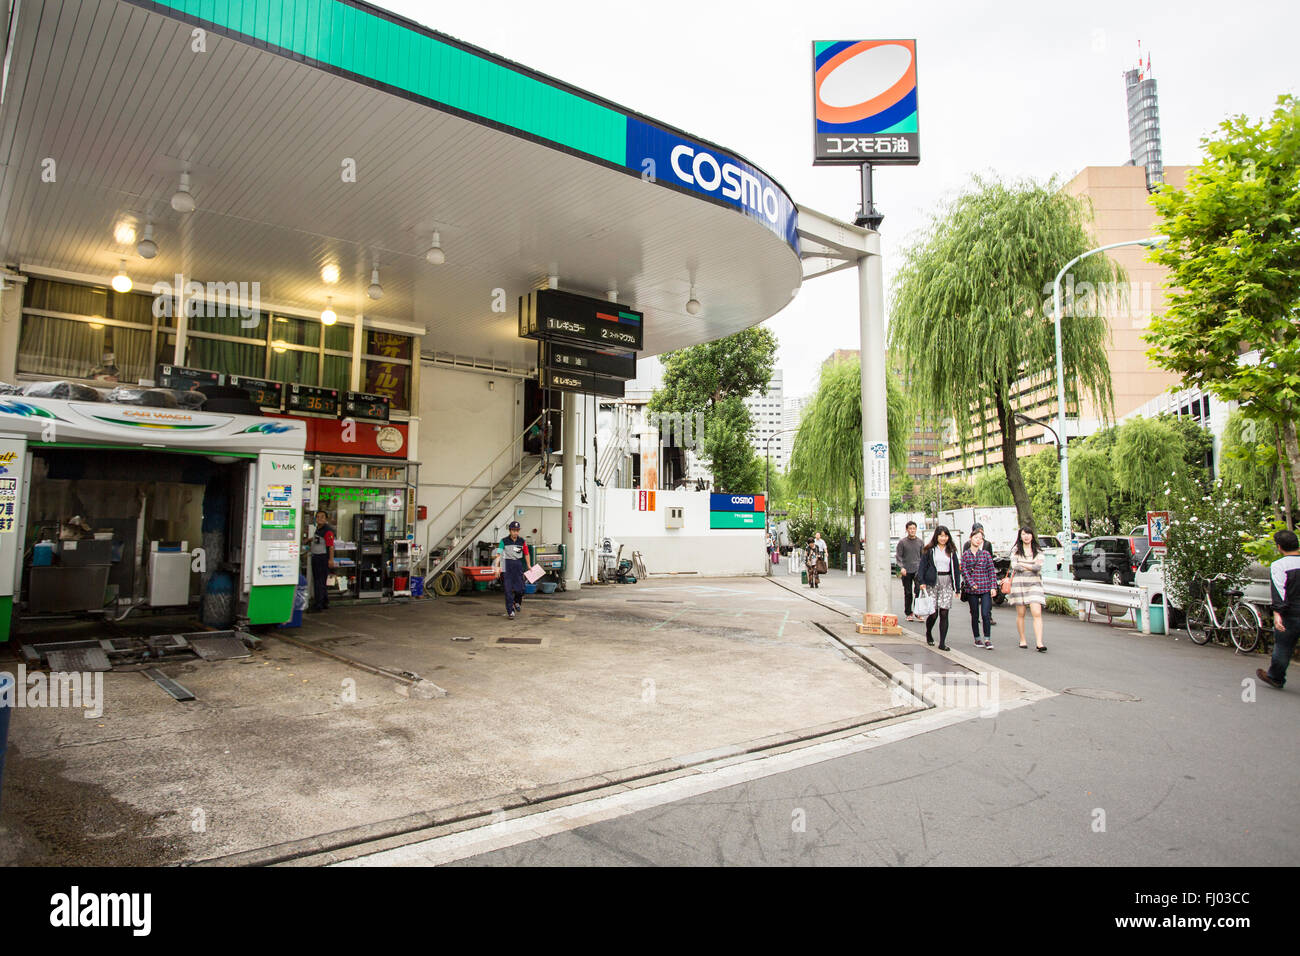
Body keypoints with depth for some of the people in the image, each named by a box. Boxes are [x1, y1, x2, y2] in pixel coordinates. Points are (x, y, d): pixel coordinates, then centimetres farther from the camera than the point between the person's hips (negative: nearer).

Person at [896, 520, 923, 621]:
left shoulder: (920, 542, 9)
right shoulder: (902, 542, 2)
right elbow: (898, 556, 1)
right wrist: (901, 567, -13)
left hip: (918, 570, 1)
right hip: (906, 571, -1)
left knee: (919, 590, -15)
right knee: (908, 593, 5)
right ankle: (908, 613, 15)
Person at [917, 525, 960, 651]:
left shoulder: (951, 551, 10)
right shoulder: (929, 550, 1)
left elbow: (956, 569, 12)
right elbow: (922, 566, -1)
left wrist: (957, 587, 7)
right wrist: (921, 582, -11)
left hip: (947, 583, 2)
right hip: (932, 583, -2)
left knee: (944, 613, -3)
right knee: (933, 614, -2)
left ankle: (942, 643, 2)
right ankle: (928, 633, 29)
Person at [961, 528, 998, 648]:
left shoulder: (986, 554, 5)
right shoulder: (965, 554, 3)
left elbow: (992, 570, 4)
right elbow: (964, 571, -2)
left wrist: (993, 587, -4)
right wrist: (971, 584, -13)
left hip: (986, 588, 0)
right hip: (971, 590, 0)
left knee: (985, 614, -8)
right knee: (975, 615, 8)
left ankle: (987, 639, 2)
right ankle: (977, 639, 19)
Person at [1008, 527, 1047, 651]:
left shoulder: (1038, 551, 9)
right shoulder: (1016, 550, 7)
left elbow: (1038, 567, -8)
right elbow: (1014, 566, -9)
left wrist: (1022, 565, -5)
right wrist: (1031, 567, -4)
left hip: (1034, 584, 0)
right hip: (1019, 584, 0)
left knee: (1037, 613, -11)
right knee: (1020, 614, 4)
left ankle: (1039, 643, -13)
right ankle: (1022, 640, 18)